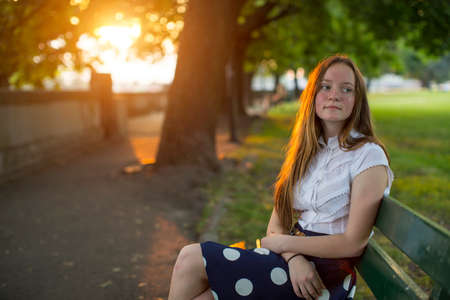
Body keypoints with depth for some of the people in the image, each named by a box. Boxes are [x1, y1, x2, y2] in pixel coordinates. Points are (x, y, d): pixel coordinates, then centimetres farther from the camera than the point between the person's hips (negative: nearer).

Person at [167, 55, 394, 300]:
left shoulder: (369, 156, -8)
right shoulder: (307, 151, 12)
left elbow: (354, 243, -13)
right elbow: (276, 225, 7)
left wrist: (283, 243, -7)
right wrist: (294, 257, -15)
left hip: (327, 277, -5)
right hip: (294, 256, 6)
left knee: (191, 259, -14)